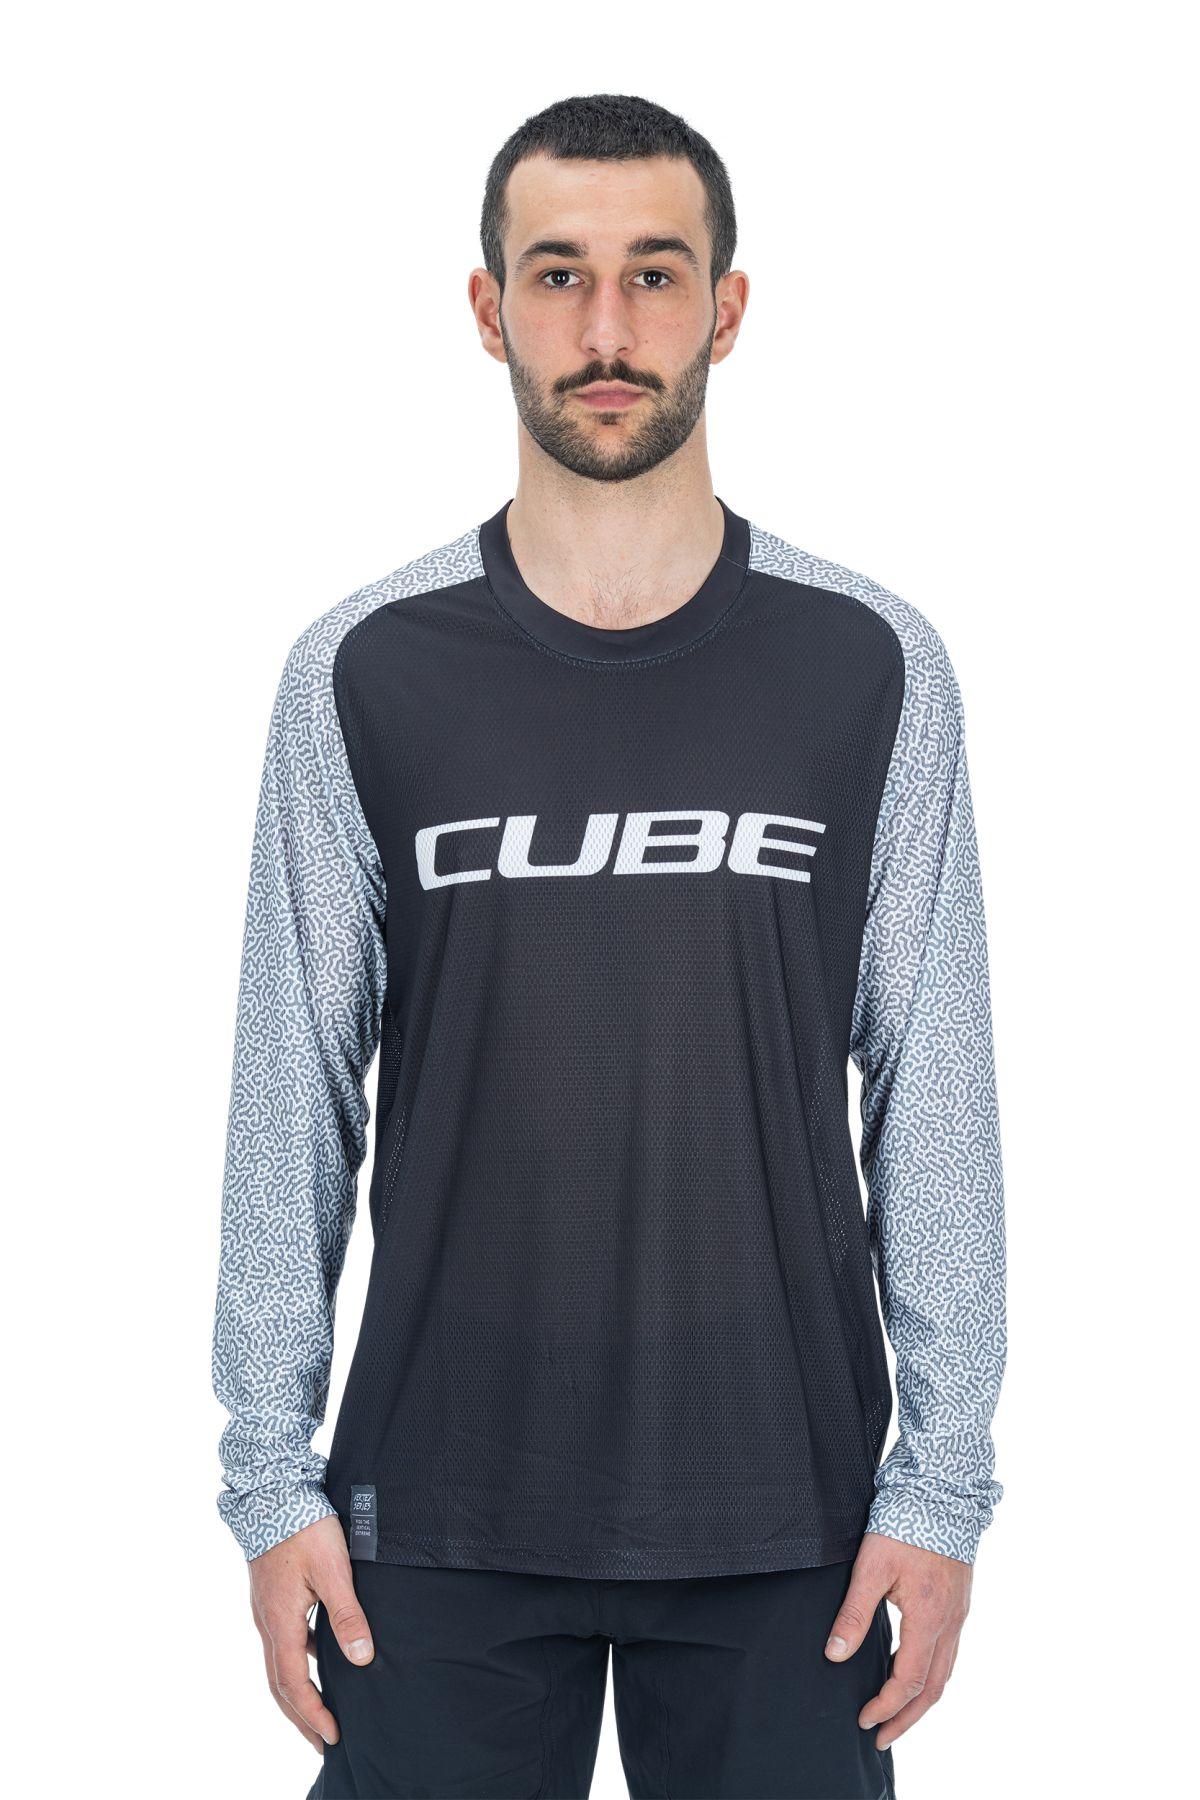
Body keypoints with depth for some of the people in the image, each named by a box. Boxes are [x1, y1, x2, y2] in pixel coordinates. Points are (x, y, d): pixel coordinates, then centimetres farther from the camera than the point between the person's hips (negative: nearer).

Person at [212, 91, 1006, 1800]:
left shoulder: (874, 666, 0)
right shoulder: (364, 670, 1)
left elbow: (936, 1098, 1)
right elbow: (294, 1096, 3)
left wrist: (944, 1480, -3)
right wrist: (272, 1473, -1)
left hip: (783, 1521, 0)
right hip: (442, 1509, 0)